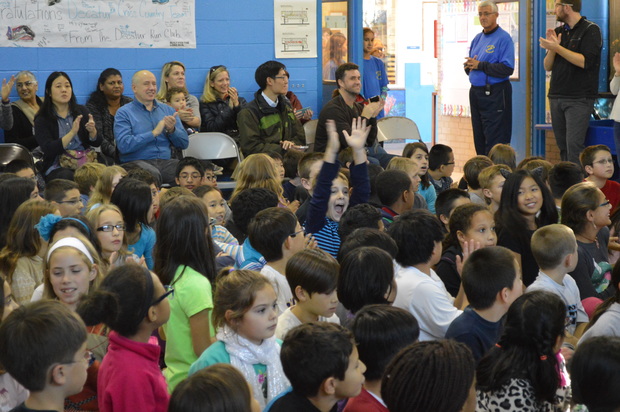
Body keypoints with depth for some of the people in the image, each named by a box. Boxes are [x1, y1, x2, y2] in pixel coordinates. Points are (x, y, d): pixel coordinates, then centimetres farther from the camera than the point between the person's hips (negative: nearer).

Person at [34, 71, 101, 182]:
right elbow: (49, 150, -11)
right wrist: (72, 133, -22)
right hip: (57, 167, -2)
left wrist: (92, 130, -14)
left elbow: (97, 143, 9)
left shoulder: (82, 111, 13)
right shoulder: (42, 119, 3)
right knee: (67, 176, -37)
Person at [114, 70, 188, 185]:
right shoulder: (124, 113, 5)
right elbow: (124, 145, -11)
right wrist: (154, 133, -12)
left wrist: (172, 130, -6)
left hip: (166, 162, 4)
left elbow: (184, 143, 14)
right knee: (152, 173, -38)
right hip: (136, 162, -4)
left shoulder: (167, 110, 19)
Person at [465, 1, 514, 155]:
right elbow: (470, 67, 21)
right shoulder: (477, 38, 15)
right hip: (476, 93, 8)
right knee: (479, 141, 12)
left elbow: (507, 69, -20)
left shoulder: (503, 38, -9)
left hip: (495, 94, -8)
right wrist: (468, 66, -3)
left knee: (494, 143, -8)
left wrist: (480, 65, -18)